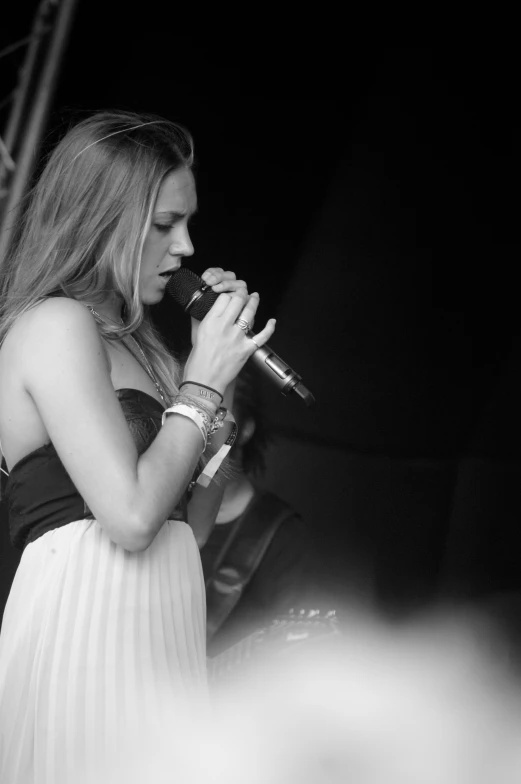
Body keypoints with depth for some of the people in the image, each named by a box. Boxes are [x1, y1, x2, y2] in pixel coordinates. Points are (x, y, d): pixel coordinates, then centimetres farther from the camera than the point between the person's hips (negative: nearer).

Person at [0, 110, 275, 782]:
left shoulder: (129, 341, 18)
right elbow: (132, 517, -18)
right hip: (87, 620, -9)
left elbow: (192, 527, 18)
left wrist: (220, 371, 11)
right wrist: (203, 381, -6)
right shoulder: (56, 324, -8)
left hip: (156, 636, 9)